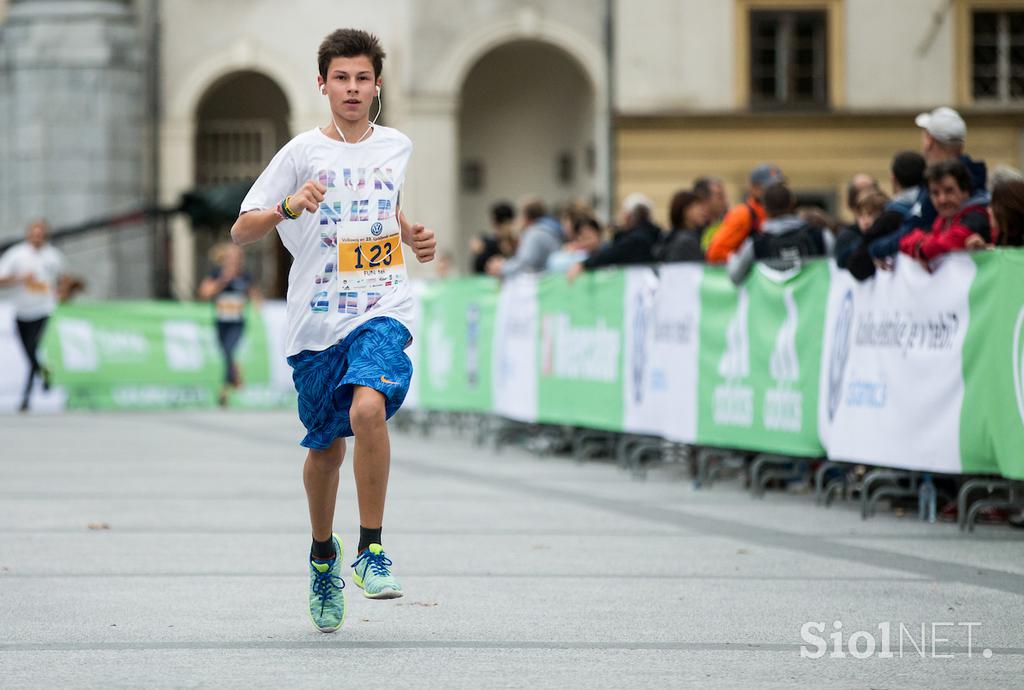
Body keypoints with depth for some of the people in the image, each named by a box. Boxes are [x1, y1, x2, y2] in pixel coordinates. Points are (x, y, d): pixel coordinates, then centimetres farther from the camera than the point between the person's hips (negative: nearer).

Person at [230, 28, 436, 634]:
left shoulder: (398, 147, 7)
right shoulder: (303, 153, -4)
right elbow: (241, 231, -7)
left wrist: (414, 237, 8)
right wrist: (289, 207, -25)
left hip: (382, 311, 0)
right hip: (316, 321, 0)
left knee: (368, 407, -28)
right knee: (326, 447, 10)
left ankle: (372, 549, -17)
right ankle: (324, 555, 38)